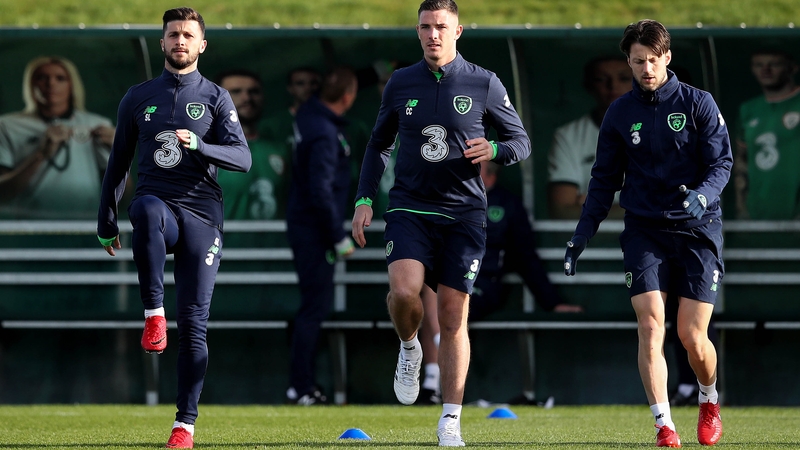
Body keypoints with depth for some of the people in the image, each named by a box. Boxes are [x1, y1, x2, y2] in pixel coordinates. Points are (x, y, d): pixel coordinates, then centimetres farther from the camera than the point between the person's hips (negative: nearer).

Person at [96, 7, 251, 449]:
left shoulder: (216, 98, 9)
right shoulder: (139, 97, 14)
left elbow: (243, 158, -2)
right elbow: (118, 162, 20)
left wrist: (198, 145, -20)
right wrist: (106, 223, 19)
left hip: (201, 216, 0)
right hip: (157, 203, 0)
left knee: (193, 322, -5)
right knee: (147, 208, -40)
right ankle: (153, 314, -34)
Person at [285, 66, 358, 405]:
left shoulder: (309, 114, 3)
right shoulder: (325, 135, -24)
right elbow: (321, 190, -26)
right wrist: (340, 237, -20)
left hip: (303, 224, 10)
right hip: (314, 232, -10)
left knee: (316, 303, 16)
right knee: (316, 306, -5)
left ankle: (302, 384, 20)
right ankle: (301, 389, -3)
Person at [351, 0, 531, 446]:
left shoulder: (484, 84, 1)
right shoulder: (401, 84, 7)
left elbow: (522, 141, 7)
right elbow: (379, 144, 18)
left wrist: (494, 150, -16)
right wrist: (365, 199, 8)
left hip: (464, 213, -1)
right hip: (410, 206, 1)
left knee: (453, 315, -3)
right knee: (404, 288, -24)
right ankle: (409, 349, 10)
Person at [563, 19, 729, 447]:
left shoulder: (698, 103, 0)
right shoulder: (620, 113, 7)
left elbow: (721, 162, -3)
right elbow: (604, 179, 12)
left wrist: (703, 195, -24)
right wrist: (581, 236, 6)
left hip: (696, 228, -2)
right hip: (644, 231, 2)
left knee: (692, 336, -4)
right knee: (650, 324, -15)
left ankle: (709, 400, 27)